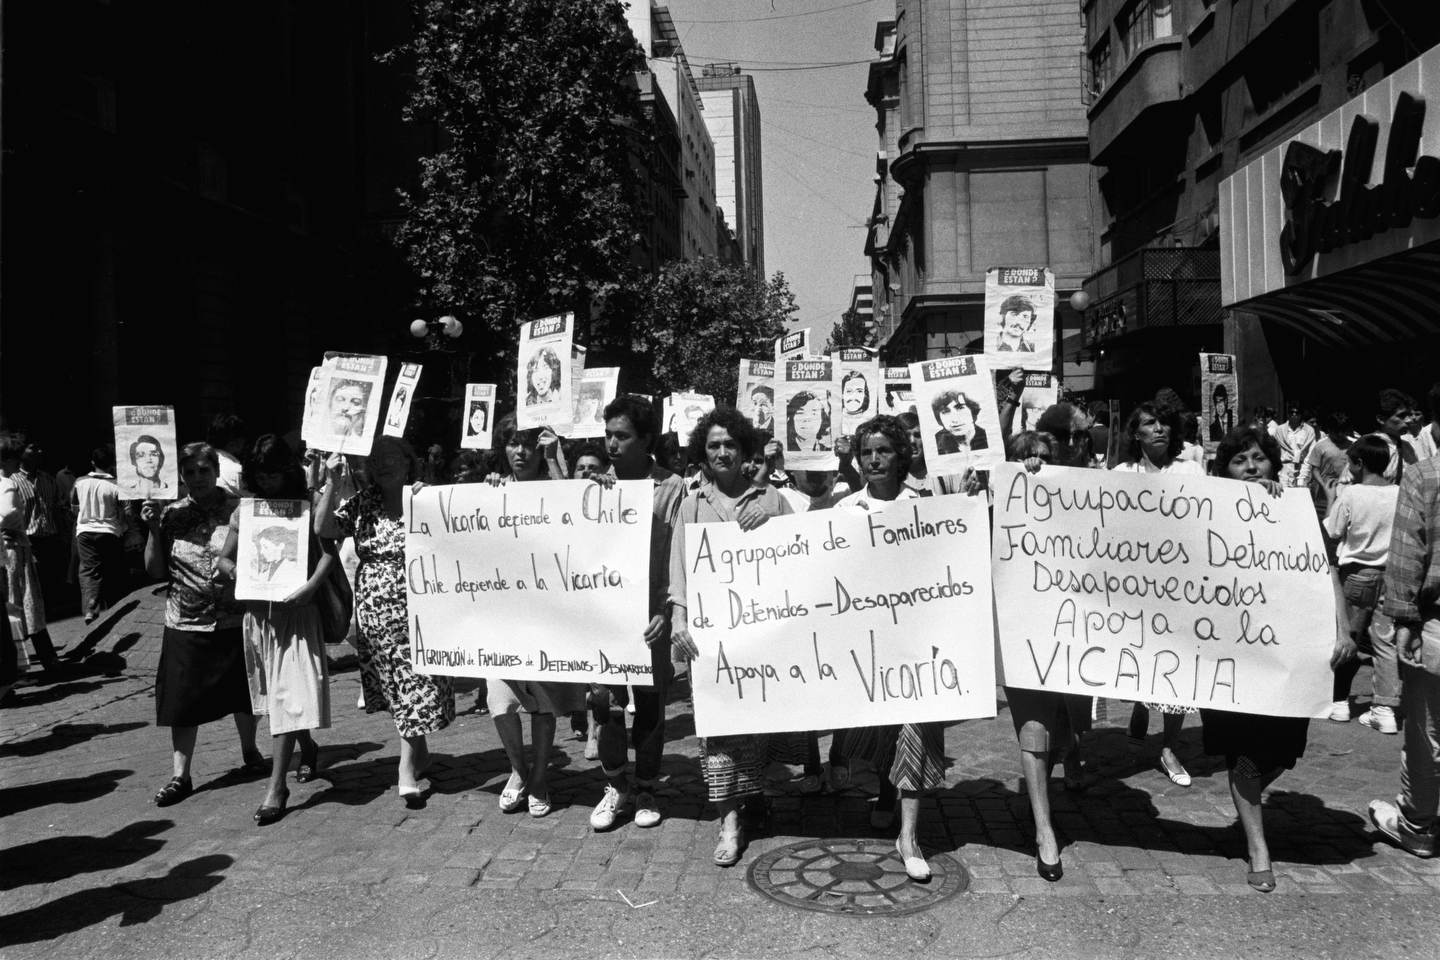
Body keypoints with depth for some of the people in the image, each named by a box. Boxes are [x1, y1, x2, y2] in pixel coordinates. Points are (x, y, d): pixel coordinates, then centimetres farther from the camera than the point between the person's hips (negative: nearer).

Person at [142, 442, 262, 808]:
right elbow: (156, 571, 4)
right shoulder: (171, 515, 2)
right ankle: (179, 775, 15)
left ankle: (249, 750, 37)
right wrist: (153, 530, -8)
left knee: (242, 693, 14)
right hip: (186, 624, 1)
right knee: (182, 699, 3)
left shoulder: (237, 510, -4)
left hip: (234, 621, -1)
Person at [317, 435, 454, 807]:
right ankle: (419, 752, 31)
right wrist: (333, 482, -11)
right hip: (373, 612, 3)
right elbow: (323, 529, -5)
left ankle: (407, 769, 9)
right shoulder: (361, 503, 5)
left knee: (416, 684, -2)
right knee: (394, 688, 12)